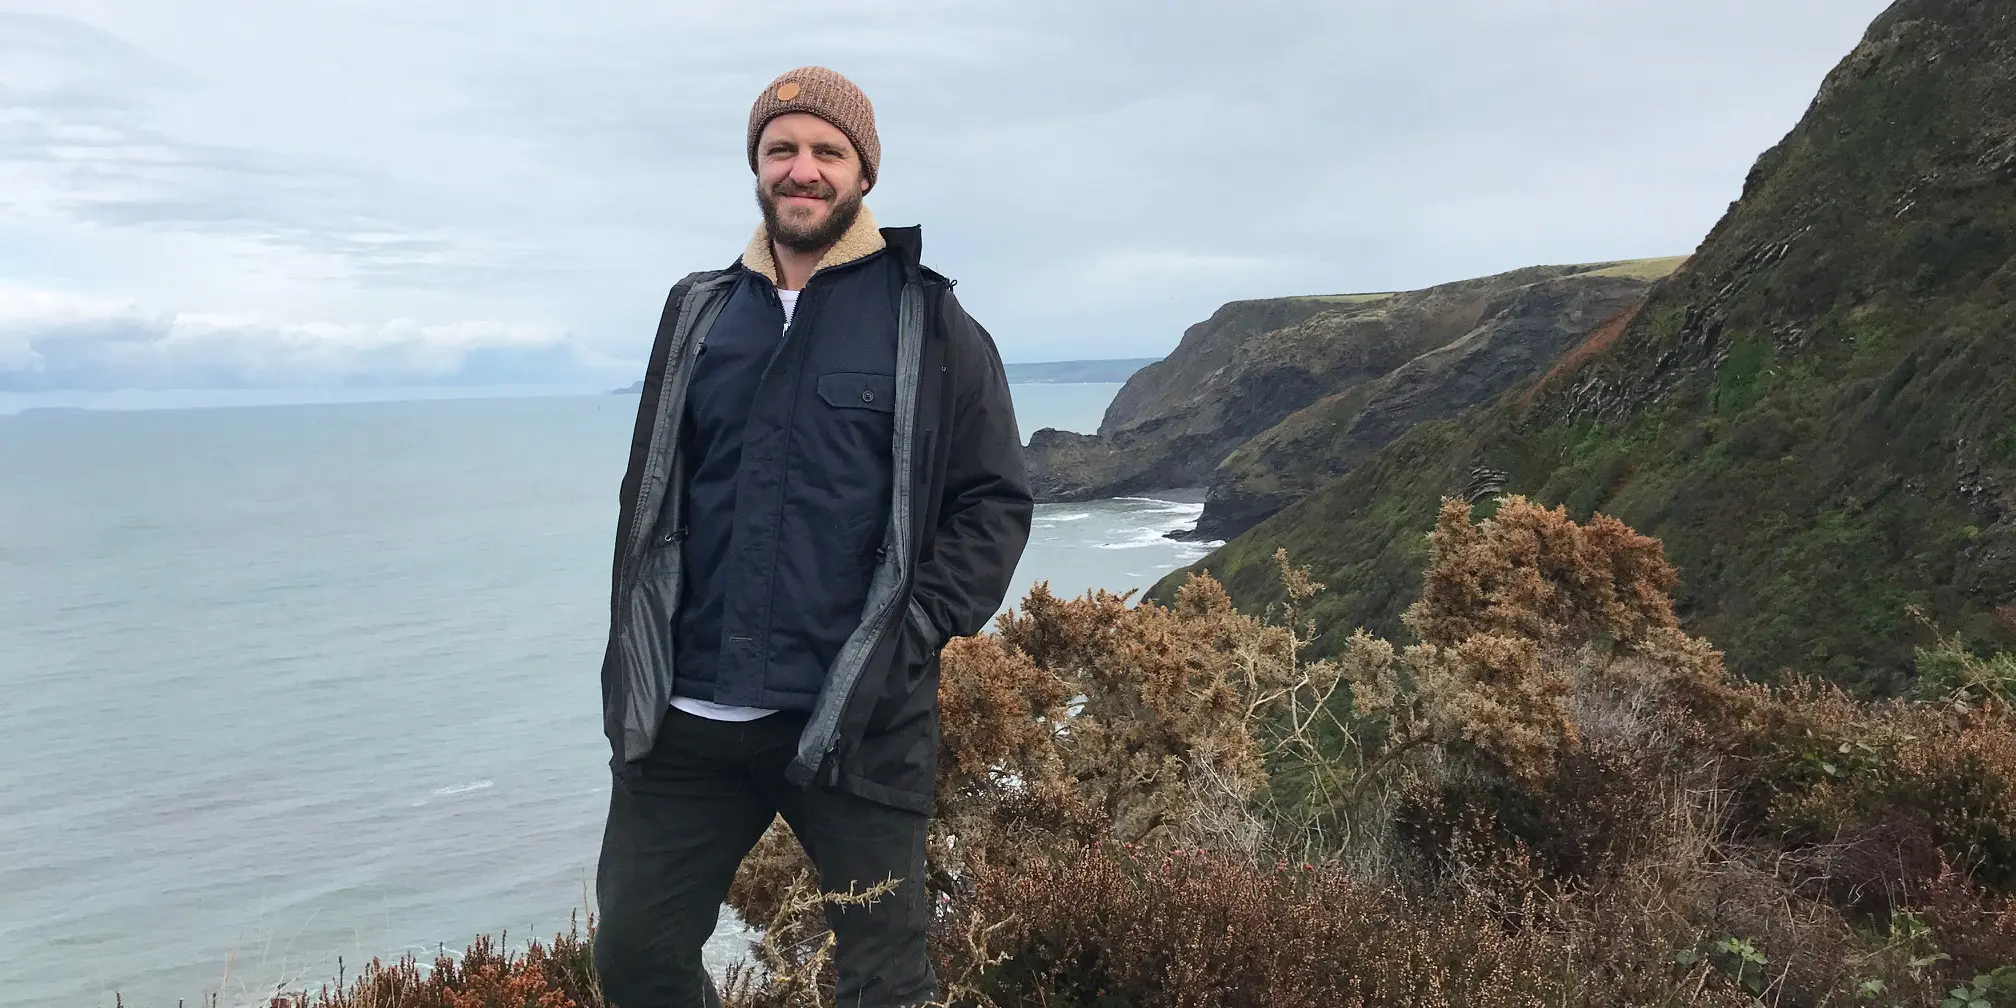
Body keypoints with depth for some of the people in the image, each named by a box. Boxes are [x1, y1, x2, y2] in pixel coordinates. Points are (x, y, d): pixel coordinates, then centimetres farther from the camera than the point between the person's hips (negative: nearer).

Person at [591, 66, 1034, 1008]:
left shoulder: (930, 324, 0)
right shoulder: (700, 311, 11)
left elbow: (996, 501, 0)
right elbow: (649, 501, 16)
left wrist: (913, 636, -11)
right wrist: (634, 668, 9)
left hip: (856, 723, -4)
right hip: (688, 720, 4)